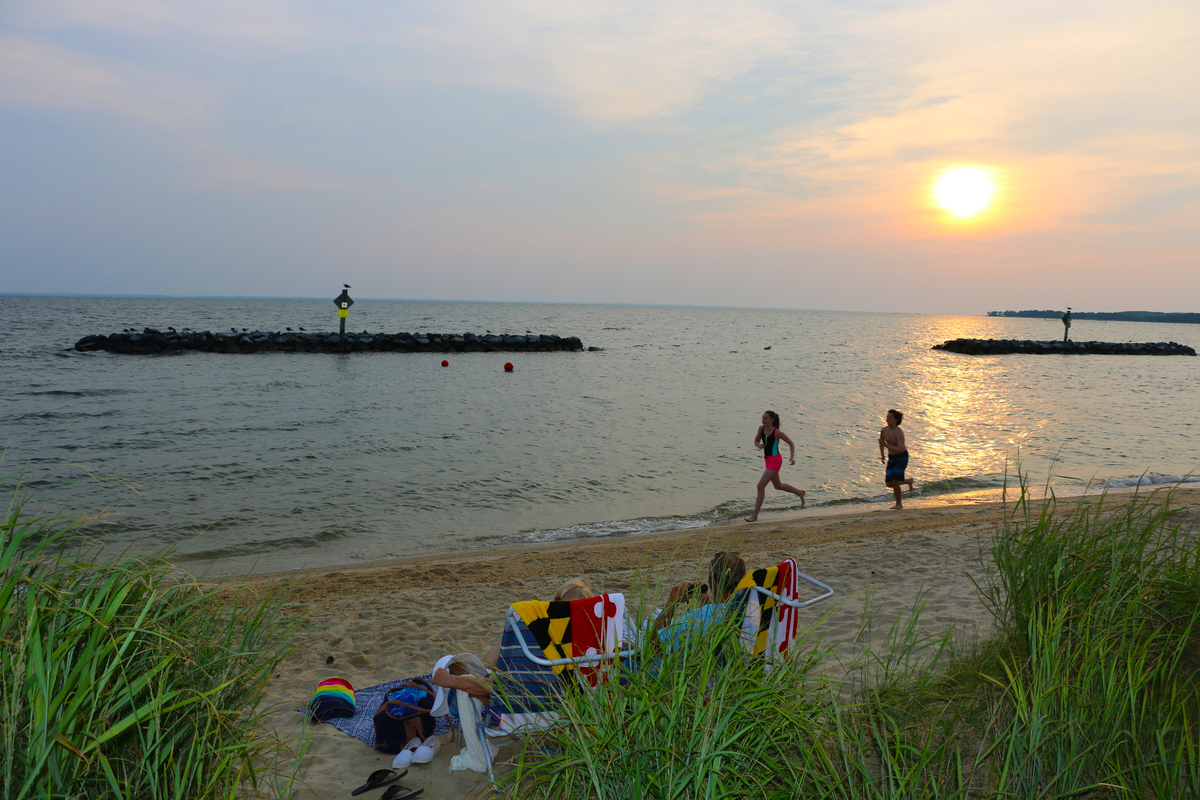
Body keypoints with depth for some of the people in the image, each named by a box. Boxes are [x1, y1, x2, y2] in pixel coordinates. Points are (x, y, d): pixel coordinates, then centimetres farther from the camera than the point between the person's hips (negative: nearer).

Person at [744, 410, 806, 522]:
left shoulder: (777, 433, -17)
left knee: (761, 485, -13)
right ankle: (800, 493, 48)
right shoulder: (761, 429, -1)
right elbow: (756, 440, 12)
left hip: (775, 461, -8)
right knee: (778, 486, 24)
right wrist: (759, 445, -11)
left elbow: (791, 443, -6)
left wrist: (792, 456, -17)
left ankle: (755, 516, -9)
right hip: (768, 460, 8)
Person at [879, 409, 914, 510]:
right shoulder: (884, 430, -2)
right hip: (891, 458, 6)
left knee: (894, 482, -13)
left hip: (902, 457, -6)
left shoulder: (899, 432, -21)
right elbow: (881, 441, 21)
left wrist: (887, 445, -28)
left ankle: (899, 504, 8)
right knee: (889, 484, 1)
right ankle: (908, 481, 29)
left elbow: (901, 449, -29)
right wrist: (882, 454, 16)